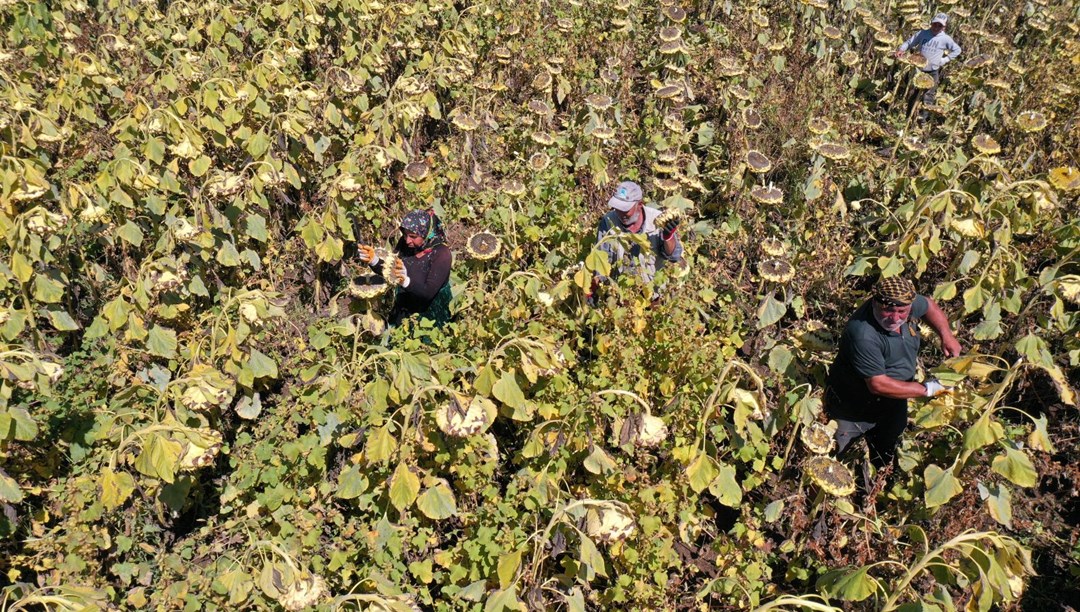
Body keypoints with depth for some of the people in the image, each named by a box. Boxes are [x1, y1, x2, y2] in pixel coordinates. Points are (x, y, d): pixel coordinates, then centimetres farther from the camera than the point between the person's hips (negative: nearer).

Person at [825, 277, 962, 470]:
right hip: (853, 409, -7)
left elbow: (928, 305, 8)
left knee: (885, 457, 30)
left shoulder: (906, 303, -18)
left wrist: (946, 336, -5)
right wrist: (926, 389, -27)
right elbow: (878, 385, -36)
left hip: (893, 406, 7)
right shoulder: (863, 335, -41)